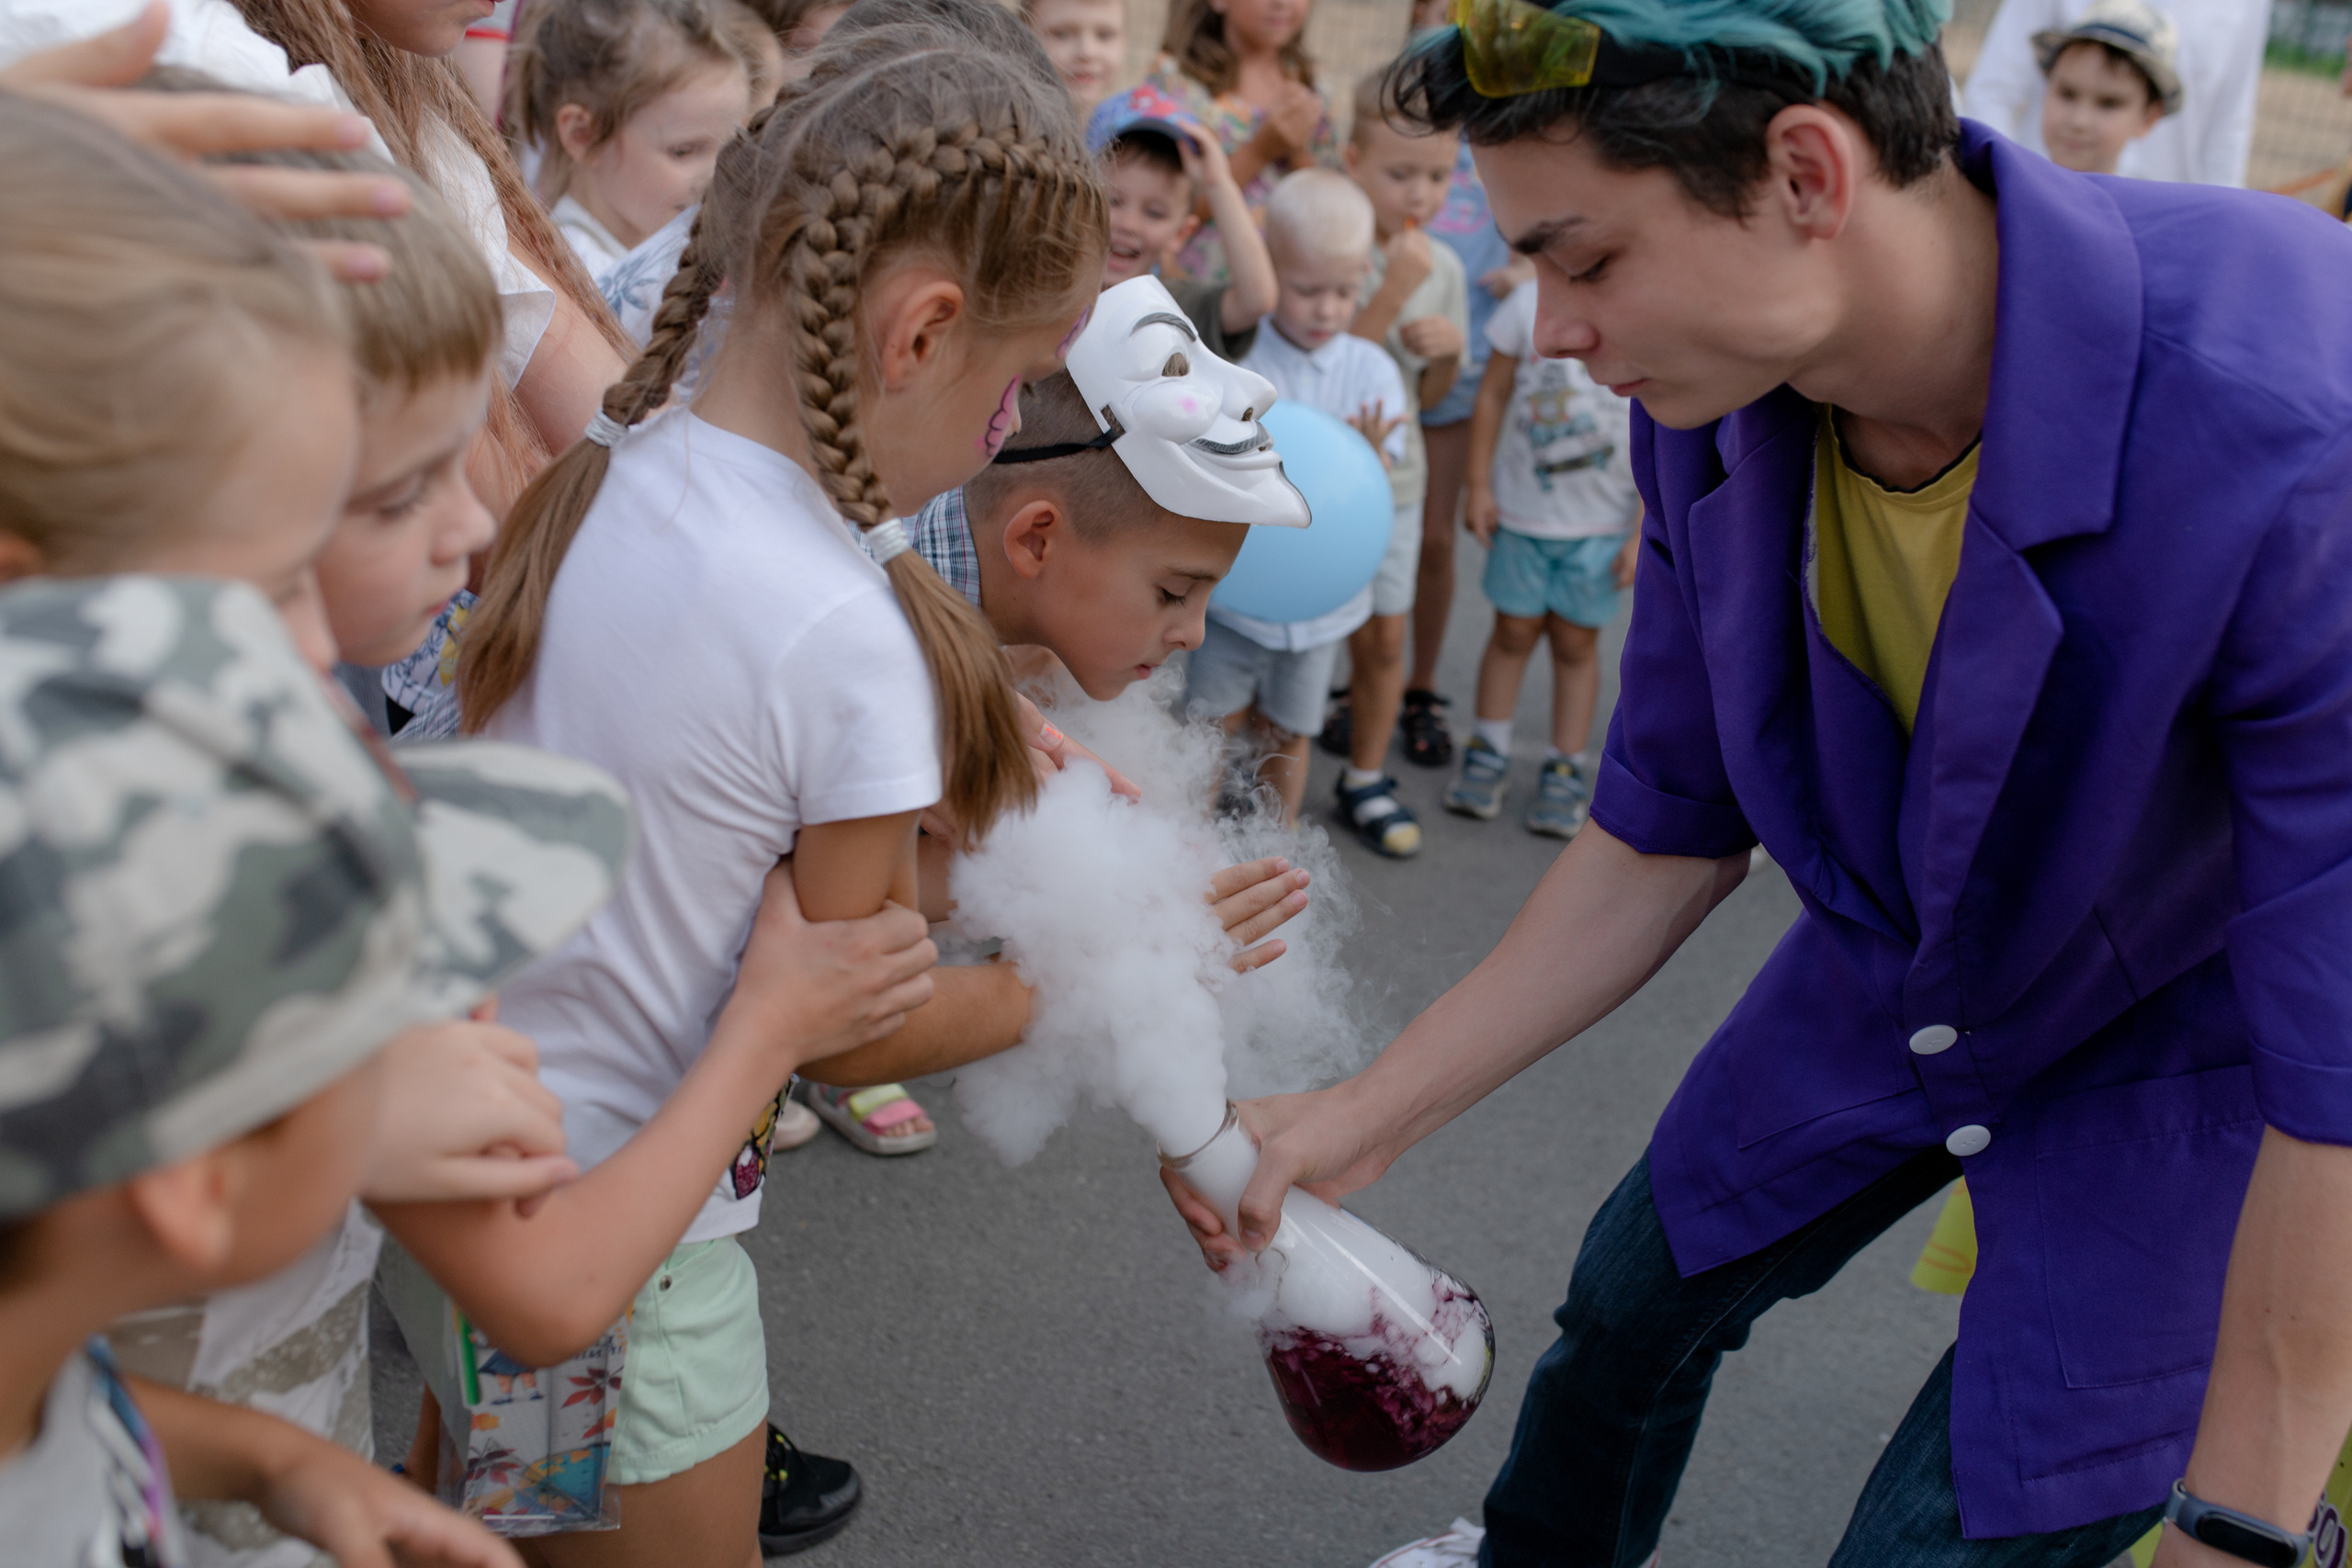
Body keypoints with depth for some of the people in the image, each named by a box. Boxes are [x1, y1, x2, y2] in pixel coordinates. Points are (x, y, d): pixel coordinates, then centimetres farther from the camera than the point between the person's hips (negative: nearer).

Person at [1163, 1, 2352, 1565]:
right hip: (1893, 979, 6)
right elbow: (1666, 838, -5)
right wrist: (1366, 1115, -6)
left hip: (2200, 1042, -5)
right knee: (1638, 1297, 20)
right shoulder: (1718, 394, -19)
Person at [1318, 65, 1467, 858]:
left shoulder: (1444, 268, 1)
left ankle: (1365, 777, 26)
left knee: (1384, 638, 10)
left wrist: (1447, 350, -12)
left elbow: (1428, 396, 10)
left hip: (1392, 477, 4)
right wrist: (1393, 292, -27)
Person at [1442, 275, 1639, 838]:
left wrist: (1645, 532, -6)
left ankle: (1566, 771, 21)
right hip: (1522, 510, 1)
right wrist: (1479, 485, 0)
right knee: (1514, 630, 10)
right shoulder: (1532, 300, -7)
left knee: (1576, 641, 8)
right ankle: (1488, 753, 26)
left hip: (1603, 524, -1)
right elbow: (1493, 394, 1)